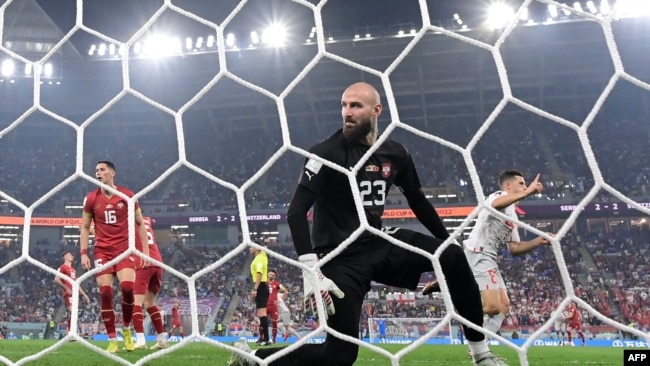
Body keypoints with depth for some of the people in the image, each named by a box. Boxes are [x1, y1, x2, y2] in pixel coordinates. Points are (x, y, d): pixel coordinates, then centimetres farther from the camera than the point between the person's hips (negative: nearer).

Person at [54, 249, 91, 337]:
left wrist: (84, 294, 24)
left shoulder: (73, 269, 22)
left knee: (72, 313, 7)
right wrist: (66, 288, -22)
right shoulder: (62, 267, -4)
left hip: (74, 294, 9)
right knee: (72, 312, -19)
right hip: (68, 294, -9)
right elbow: (56, 279, -15)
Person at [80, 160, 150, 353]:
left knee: (127, 287, -19)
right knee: (105, 293, -6)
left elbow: (140, 223, 8)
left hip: (124, 249, -1)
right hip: (102, 251, 1)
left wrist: (146, 249, 2)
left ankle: (126, 329, 7)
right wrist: (83, 253, 1)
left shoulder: (127, 195, 0)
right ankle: (112, 341, 3)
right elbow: (85, 227, 11)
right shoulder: (91, 199, 3)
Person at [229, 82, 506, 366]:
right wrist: (311, 271, -29)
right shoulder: (326, 153, -15)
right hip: (341, 257, -6)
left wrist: (449, 242, 17)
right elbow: (296, 211, -20)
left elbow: (418, 201, 18)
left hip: (379, 244, 6)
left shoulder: (395, 154, 3)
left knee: (454, 257, -10)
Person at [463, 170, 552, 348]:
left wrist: (539, 241, 9)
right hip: (477, 255, -10)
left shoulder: (512, 216, 24)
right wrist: (528, 192, -36)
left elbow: (514, 248, 22)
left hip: (488, 259, 10)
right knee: (493, 306, -20)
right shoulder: (500, 196, -5)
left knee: (503, 306, 9)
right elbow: (495, 204, -34)